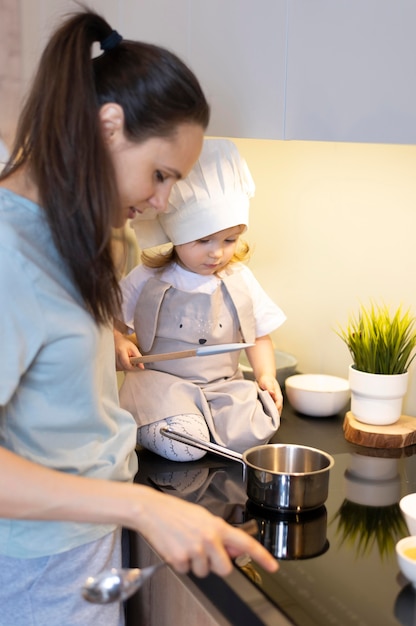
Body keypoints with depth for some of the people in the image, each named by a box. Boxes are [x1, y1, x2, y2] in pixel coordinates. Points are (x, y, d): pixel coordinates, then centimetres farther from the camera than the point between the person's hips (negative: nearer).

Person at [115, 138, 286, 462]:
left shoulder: (240, 280, 8)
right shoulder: (148, 280, -1)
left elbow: (260, 336, 17)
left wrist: (267, 375, 1)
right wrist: (118, 344, -16)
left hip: (225, 387, 3)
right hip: (163, 383, -3)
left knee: (252, 434, -25)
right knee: (181, 448, -30)